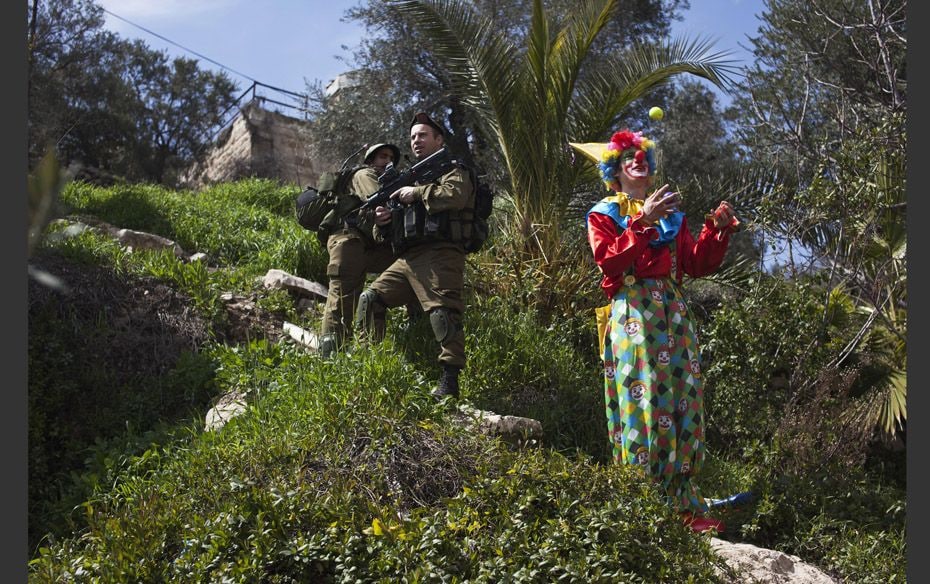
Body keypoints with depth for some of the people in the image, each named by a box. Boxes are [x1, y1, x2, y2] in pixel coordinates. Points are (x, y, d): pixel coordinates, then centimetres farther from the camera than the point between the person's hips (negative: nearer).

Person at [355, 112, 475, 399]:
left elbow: (456, 195, -16)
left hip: (439, 256, -7)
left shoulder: (453, 171, 10)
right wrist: (382, 221, 6)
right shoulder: (410, 176, 31)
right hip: (407, 258, 7)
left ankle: (449, 381, -18)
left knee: (443, 313, -19)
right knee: (370, 298, -1)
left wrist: (418, 193, -9)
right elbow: (388, 234, 30)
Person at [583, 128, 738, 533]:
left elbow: (697, 264, 13)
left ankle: (685, 506, 7)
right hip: (632, 314, -5)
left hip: (674, 315, 5)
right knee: (641, 406, -10)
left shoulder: (671, 214, 22)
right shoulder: (604, 215, 9)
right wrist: (642, 223, -17)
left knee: (682, 405, 2)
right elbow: (608, 260, -10)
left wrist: (718, 229, -1)